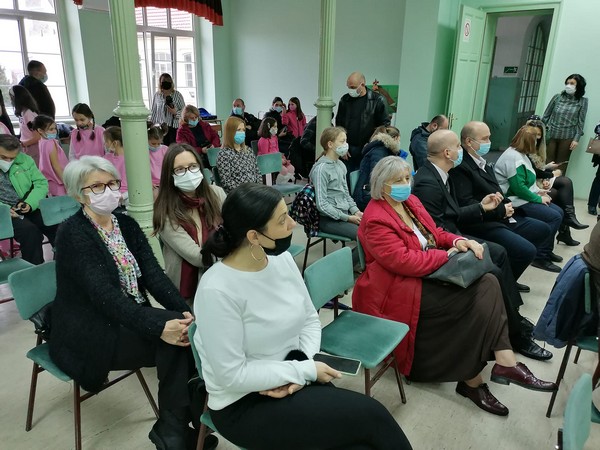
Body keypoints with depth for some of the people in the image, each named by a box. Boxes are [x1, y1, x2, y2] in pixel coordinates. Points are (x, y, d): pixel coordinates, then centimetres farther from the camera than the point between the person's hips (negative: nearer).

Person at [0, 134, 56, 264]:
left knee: (57, 225, -22)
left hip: (30, 208, 3)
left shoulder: (24, 160, 7)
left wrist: (30, 203, -13)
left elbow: (41, 183, 6)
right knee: (30, 231, -31)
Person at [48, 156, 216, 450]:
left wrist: (184, 311, -20)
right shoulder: (72, 234, -15)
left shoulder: (126, 224, 6)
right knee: (175, 339, -24)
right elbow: (104, 294, -26)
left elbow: (153, 274, -4)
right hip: (90, 334, -6)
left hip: (129, 320, 6)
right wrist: (159, 326, -35)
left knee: (185, 328, -19)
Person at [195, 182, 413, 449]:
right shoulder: (217, 291, -25)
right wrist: (306, 370, -16)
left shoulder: (282, 259, -5)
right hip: (243, 405, -5)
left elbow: (310, 320, 5)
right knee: (369, 415, -15)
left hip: (292, 381, 6)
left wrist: (301, 369, -13)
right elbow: (232, 376, -21)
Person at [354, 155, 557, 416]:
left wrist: (458, 240, -5)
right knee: (473, 301, -20)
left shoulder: (410, 201, 11)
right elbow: (403, 261, -26)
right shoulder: (376, 219, -18)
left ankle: (504, 361, -16)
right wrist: (447, 255, -16)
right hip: (400, 289, -9)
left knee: (487, 284, -14)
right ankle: (471, 379, -8)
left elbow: (434, 233, 17)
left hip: (426, 275, 9)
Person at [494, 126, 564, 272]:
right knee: (554, 217, -16)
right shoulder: (513, 158, -20)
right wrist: (539, 199, -14)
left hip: (524, 198, 11)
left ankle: (546, 250, 21)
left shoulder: (519, 154, 13)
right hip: (516, 202, -11)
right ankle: (540, 257, -8)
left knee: (558, 212, 10)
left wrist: (538, 190, 6)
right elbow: (519, 188, -24)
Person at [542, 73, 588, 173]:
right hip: (551, 134, 1)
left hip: (567, 137, -1)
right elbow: (546, 115, 7)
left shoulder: (582, 101, 0)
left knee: (561, 164, 7)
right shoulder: (557, 97, 3)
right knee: (547, 161, 3)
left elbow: (581, 122, -1)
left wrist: (576, 139, -7)